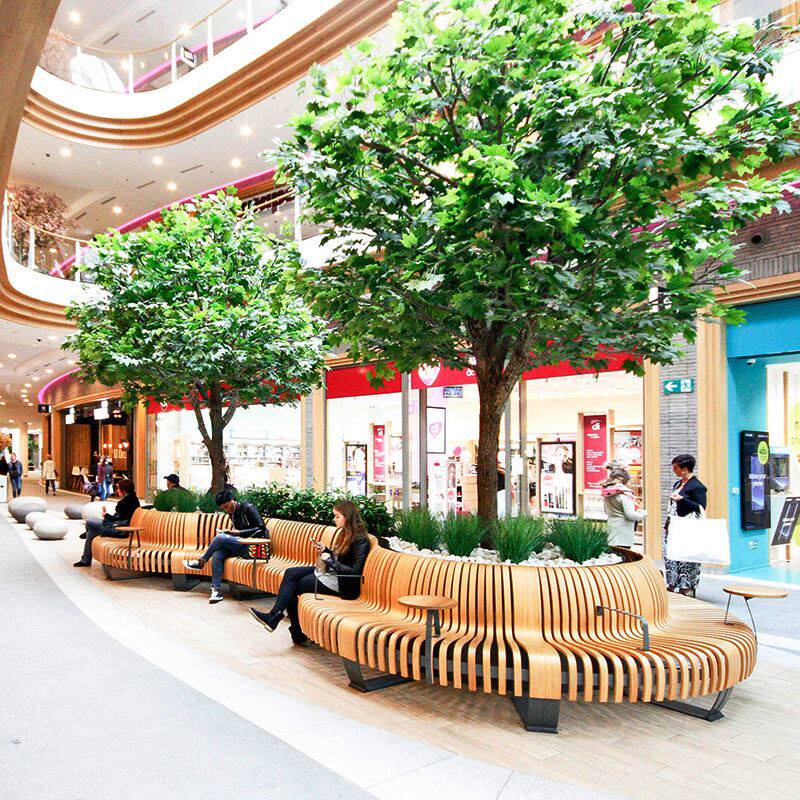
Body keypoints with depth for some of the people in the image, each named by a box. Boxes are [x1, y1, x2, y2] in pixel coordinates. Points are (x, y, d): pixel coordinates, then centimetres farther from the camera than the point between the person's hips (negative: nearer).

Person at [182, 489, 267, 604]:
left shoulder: (248, 508, -9)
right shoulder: (232, 513, 15)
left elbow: (261, 528, -16)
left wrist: (238, 532, -18)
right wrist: (229, 534, -1)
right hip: (243, 546, 8)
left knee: (220, 537, -23)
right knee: (217, 555, -18)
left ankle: (201, 561, 0)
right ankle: (216, 591, -18)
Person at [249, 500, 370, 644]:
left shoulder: (361, 540, -17)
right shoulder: (343, 533, 11)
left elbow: (355, 571, -22)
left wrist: (330, 560, -17)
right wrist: (325, 550, 1)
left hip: (340, 582, -9)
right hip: (329, 572, 10)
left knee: (292, 588, -10)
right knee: (290, 573, -8)